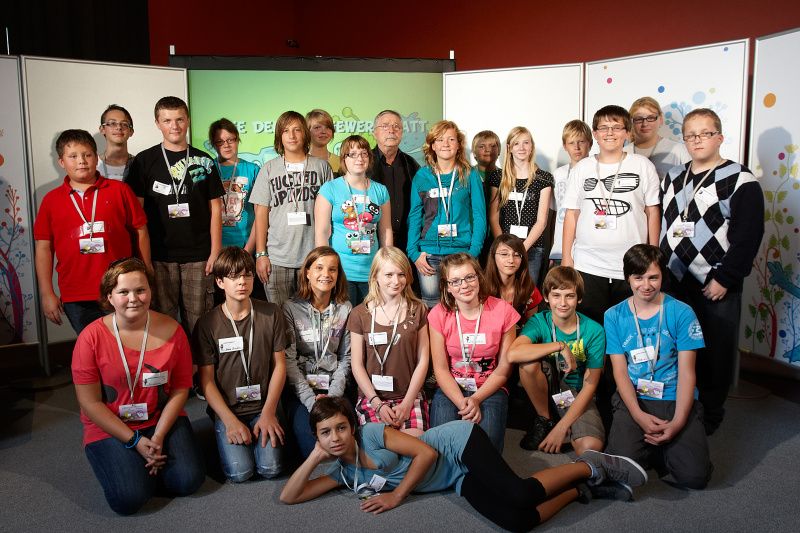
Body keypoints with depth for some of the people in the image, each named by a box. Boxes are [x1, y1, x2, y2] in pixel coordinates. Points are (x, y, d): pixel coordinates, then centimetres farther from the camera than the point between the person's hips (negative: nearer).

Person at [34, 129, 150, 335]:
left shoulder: (120, 190, 3)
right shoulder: (51, 200, 6)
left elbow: (140, 232, 6)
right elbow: (44, 248, 8)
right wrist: (47, 294, 4)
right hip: (76, 298, 1)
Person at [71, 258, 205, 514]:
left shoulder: (171, 330, -6)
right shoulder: (91, 337, -12)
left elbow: (180, 389, -3)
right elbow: (91, 402, -10)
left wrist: (158, 438, -14)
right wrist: (135, 441, -15)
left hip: (163, 419, 2)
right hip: (110, 427, -2)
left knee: (188, 481, -16)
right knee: (128, 499, -21)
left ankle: (147, 464, 16)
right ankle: (122, 463, 14)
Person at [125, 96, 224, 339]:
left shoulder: (203, 161, 9)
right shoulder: (144, 161, 6)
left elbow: (215, 209, 9)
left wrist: (215, 252, 1)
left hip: (199, 256, 1)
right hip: (159, 257, -1)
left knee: (198, 323, 4)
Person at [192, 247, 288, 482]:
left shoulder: (271, 314, -1)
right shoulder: (206, 324, -5)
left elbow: (279, 365, 2)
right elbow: (206, 380, -4)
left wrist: (268, 413, -6)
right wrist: (230, 420, -13)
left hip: (263, 405, 1)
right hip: (226, 409, -1)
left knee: (271, 467, -16)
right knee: (240, 471, -17)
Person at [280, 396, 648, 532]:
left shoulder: (371, 434, -15)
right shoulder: (342, 473, 6)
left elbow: (426, 452, -16)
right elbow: (289, 497, 5)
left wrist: (397, 495, -12)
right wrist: (314, 457, -9)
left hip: (460, 443, -5)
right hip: (460, 482, 5)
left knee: (518, 496, -29)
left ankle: (589, 468, -2)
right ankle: (580, 490, 4)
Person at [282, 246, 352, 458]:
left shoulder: (345, 309, 7)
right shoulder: (291, 308, -2)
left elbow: (345, 358, 7)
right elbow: (288, 360, -6)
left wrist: (333, 395, -8)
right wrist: (311, 399, -16)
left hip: (334, 387, 2)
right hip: (299, 387, -2)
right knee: (312, 442, -26)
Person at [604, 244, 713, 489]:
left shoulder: (682, 313, 0)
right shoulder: (614, 316, 4)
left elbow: (687, 372, -3)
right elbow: (620, 372, 0)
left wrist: (677, 422, -16)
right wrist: (639, 416, -15)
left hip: (675, 399, 0)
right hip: (633, 399, 0)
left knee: (695, 476, -19)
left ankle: (664, 445, 12)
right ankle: (647, 442, 8)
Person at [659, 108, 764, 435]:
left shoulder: (741, 180, -6)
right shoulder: (672, 178, 12)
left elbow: (748, 235, -11)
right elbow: (658, 225, 14)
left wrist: (724, 279, -14)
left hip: (718, 286, -4)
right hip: (673, 282, 5)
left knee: (715, 353, 6)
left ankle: (710, 412, 25)